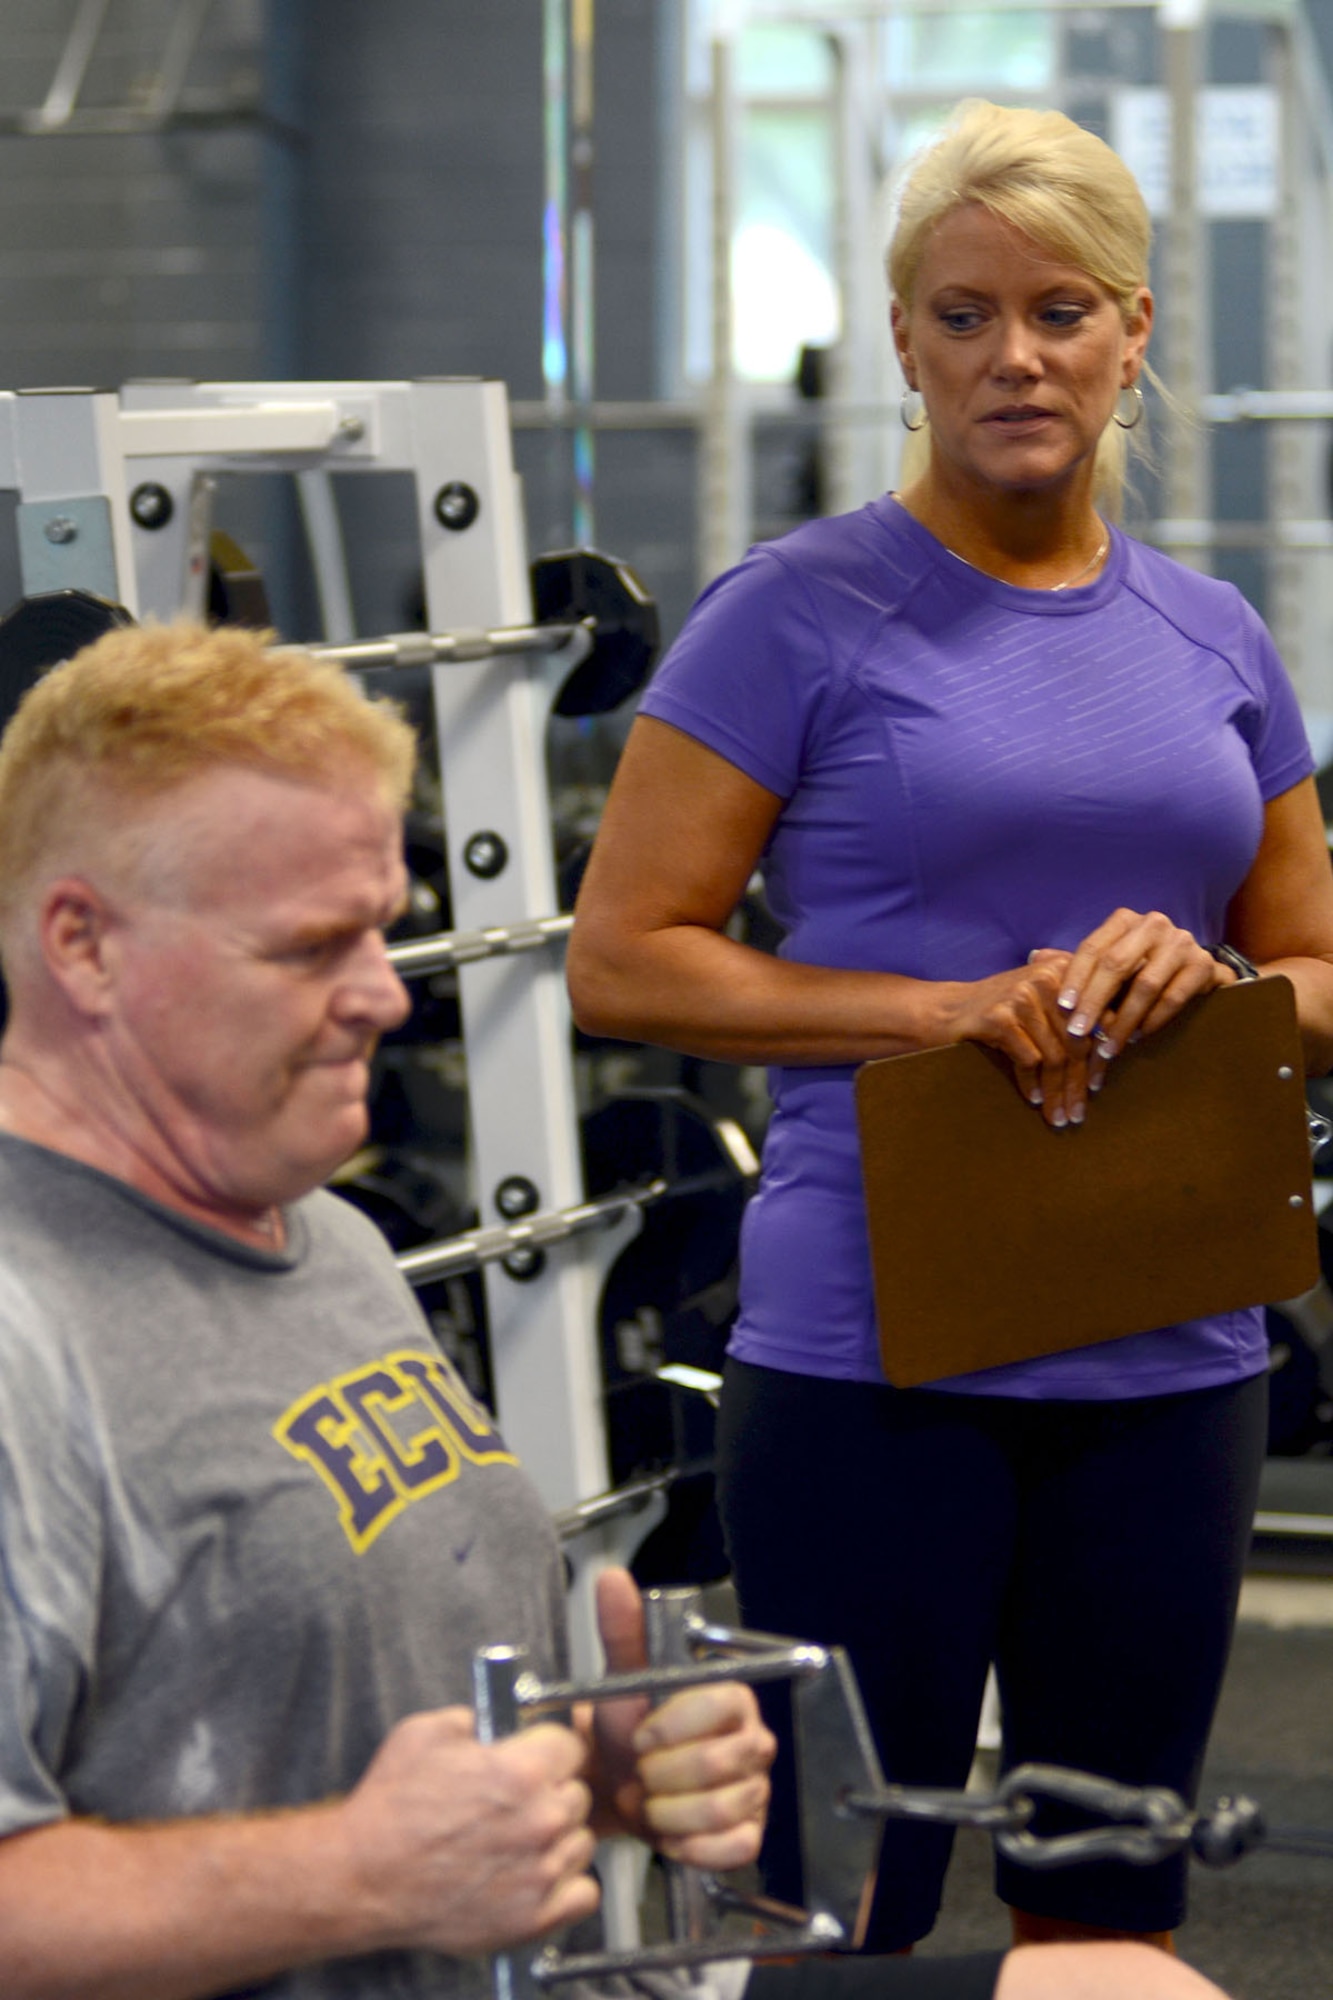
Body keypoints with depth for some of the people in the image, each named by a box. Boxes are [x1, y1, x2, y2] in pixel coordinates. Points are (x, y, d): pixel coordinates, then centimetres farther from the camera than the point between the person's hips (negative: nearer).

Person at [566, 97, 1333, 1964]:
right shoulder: (803, 613, -4)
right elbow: (623, 958, -7)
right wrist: (946, 1009, -17)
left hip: (1166, 1363, 5)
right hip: (881, 1359, -5)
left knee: (1109, 1916, 13)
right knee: (847, 1908, 1)